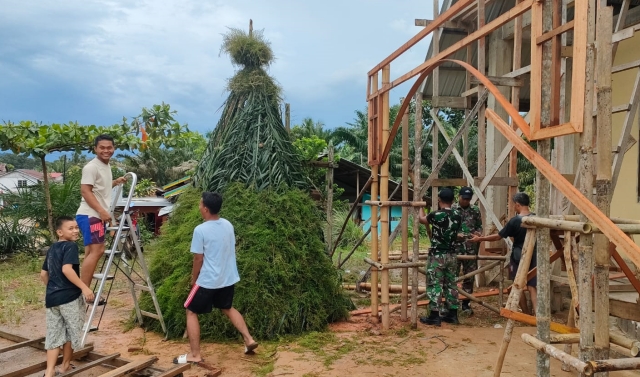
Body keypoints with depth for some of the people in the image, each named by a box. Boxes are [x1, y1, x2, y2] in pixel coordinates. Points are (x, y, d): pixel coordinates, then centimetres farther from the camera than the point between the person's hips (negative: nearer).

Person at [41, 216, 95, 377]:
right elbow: (66, 269, -26)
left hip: (51, 297, 7)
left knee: (54, 334, 10)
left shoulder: (51, 249, 14)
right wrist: (84, 287, -26)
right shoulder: (71, 246, -12)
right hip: (69, 296, -7)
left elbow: (43, 274, 18)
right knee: (72, 330, 11)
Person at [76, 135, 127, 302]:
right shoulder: (91, 167, -13)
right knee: (96, 251, -15)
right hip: (89, 215, -10)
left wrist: (116, 182, 17)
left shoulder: (106, 166, 17)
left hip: (97, 215, 10)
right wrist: (102, 211, -25)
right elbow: (85, 191, -20)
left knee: (93, 251, 12)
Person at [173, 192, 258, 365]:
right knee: (227, 308, 27)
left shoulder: (200, 230, -18)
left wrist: (194, 279, 4)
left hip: (208, 280, -7)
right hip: (229, 278, 7)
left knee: (191, 312, 9)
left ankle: (195, 355, 9)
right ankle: (249, 339, 22)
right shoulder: (228, 225, 1)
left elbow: (198, 259, -13)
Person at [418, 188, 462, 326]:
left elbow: (421, 219, 5)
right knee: (451, 284, 13)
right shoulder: (457, 216, 2)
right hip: (451, 255, 6)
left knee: (434, 285, 0)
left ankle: (434, 316, 2)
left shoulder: (436, 215, -15)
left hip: (437, 255, -6)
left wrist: (421, 206, 25)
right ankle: (452, 314, 20)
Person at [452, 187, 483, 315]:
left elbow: (479, 226, 13)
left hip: (471, 249, 3)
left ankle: (466, 303, 20)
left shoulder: (475, 210, 8)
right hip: (455, 248, -3)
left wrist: (478, 232, -9)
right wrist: (455, 234, -19)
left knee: (469, 277, 8)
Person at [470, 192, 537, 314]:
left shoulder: (515, 220, -14)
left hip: (519, 256, -4)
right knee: (531, 286, 6)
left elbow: (498, 236, -10)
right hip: (534, 256, 4)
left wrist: (480, 239, -2)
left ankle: (527, 314, 20)